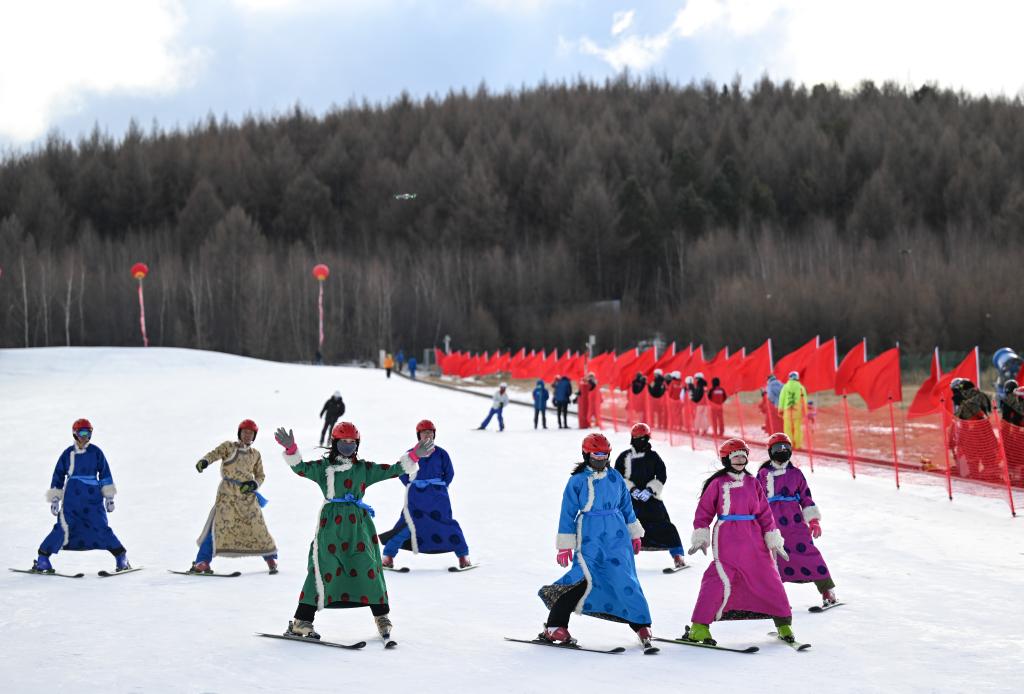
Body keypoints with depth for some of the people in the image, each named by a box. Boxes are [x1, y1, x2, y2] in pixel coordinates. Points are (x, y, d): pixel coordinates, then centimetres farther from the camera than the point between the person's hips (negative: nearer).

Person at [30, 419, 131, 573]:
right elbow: (58, 476, 10)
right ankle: (42, 559, -2)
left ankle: (121, 558, 4)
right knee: (63, 528, -10)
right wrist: (54, 499, 7)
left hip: (93, 498, 0)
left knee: (101, 528, -6)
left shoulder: (96, 452, 4)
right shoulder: (68, 453, 4)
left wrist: (109, 497, 4)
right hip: (71, 499, 0)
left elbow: (105, 474, 7)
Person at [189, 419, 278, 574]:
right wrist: (204, 461, -33)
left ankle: (270, 558, 19)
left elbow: (260, 475, 19)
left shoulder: (255, 454, 16)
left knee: (257, 526, -1)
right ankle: (202, 562, -13)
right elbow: (215, 454, -11)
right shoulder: (229, 446, 7)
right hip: (227, 494, -3)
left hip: (247, 496, 3)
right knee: (218, 525, -15)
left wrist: (254, 484, -5)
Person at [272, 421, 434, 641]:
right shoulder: (323, 467, 8)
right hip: (331, 524, -2)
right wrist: (291, 449, -24)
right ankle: (301, 622, -3)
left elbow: (392, 470, 11)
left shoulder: (364, 468, 14)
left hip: (358, 524, 2)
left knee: (368, 569, -1)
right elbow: (301, 468, -7)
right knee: (322, 571, -6)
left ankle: (382, 618, 12)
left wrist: (415, 456, 0)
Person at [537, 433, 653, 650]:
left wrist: (634, 533, 20)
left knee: (624, 578, -4)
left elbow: (626, 506, 20)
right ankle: (554, 627, -10)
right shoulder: (577, 481, -1)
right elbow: (567, 513, 1)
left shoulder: (615, 477, 10)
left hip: (617, 535, 4)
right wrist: (564, 545, -1)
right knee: (585, 579, -17)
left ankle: (641, 625, 6)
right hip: (589, 536, -4)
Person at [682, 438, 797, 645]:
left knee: (769, 579, 4)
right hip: (726, 541, -4)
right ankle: (699, 627, -11)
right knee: (721, 581, -15)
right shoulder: (717, 483, 1)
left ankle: (784, 624, 17)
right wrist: (701, 535, -4)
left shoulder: (752, 483, 11)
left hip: (753, 542, 4)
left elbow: (765, 513, 12)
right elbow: (704, 511, 3)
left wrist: (773, 539, 8)